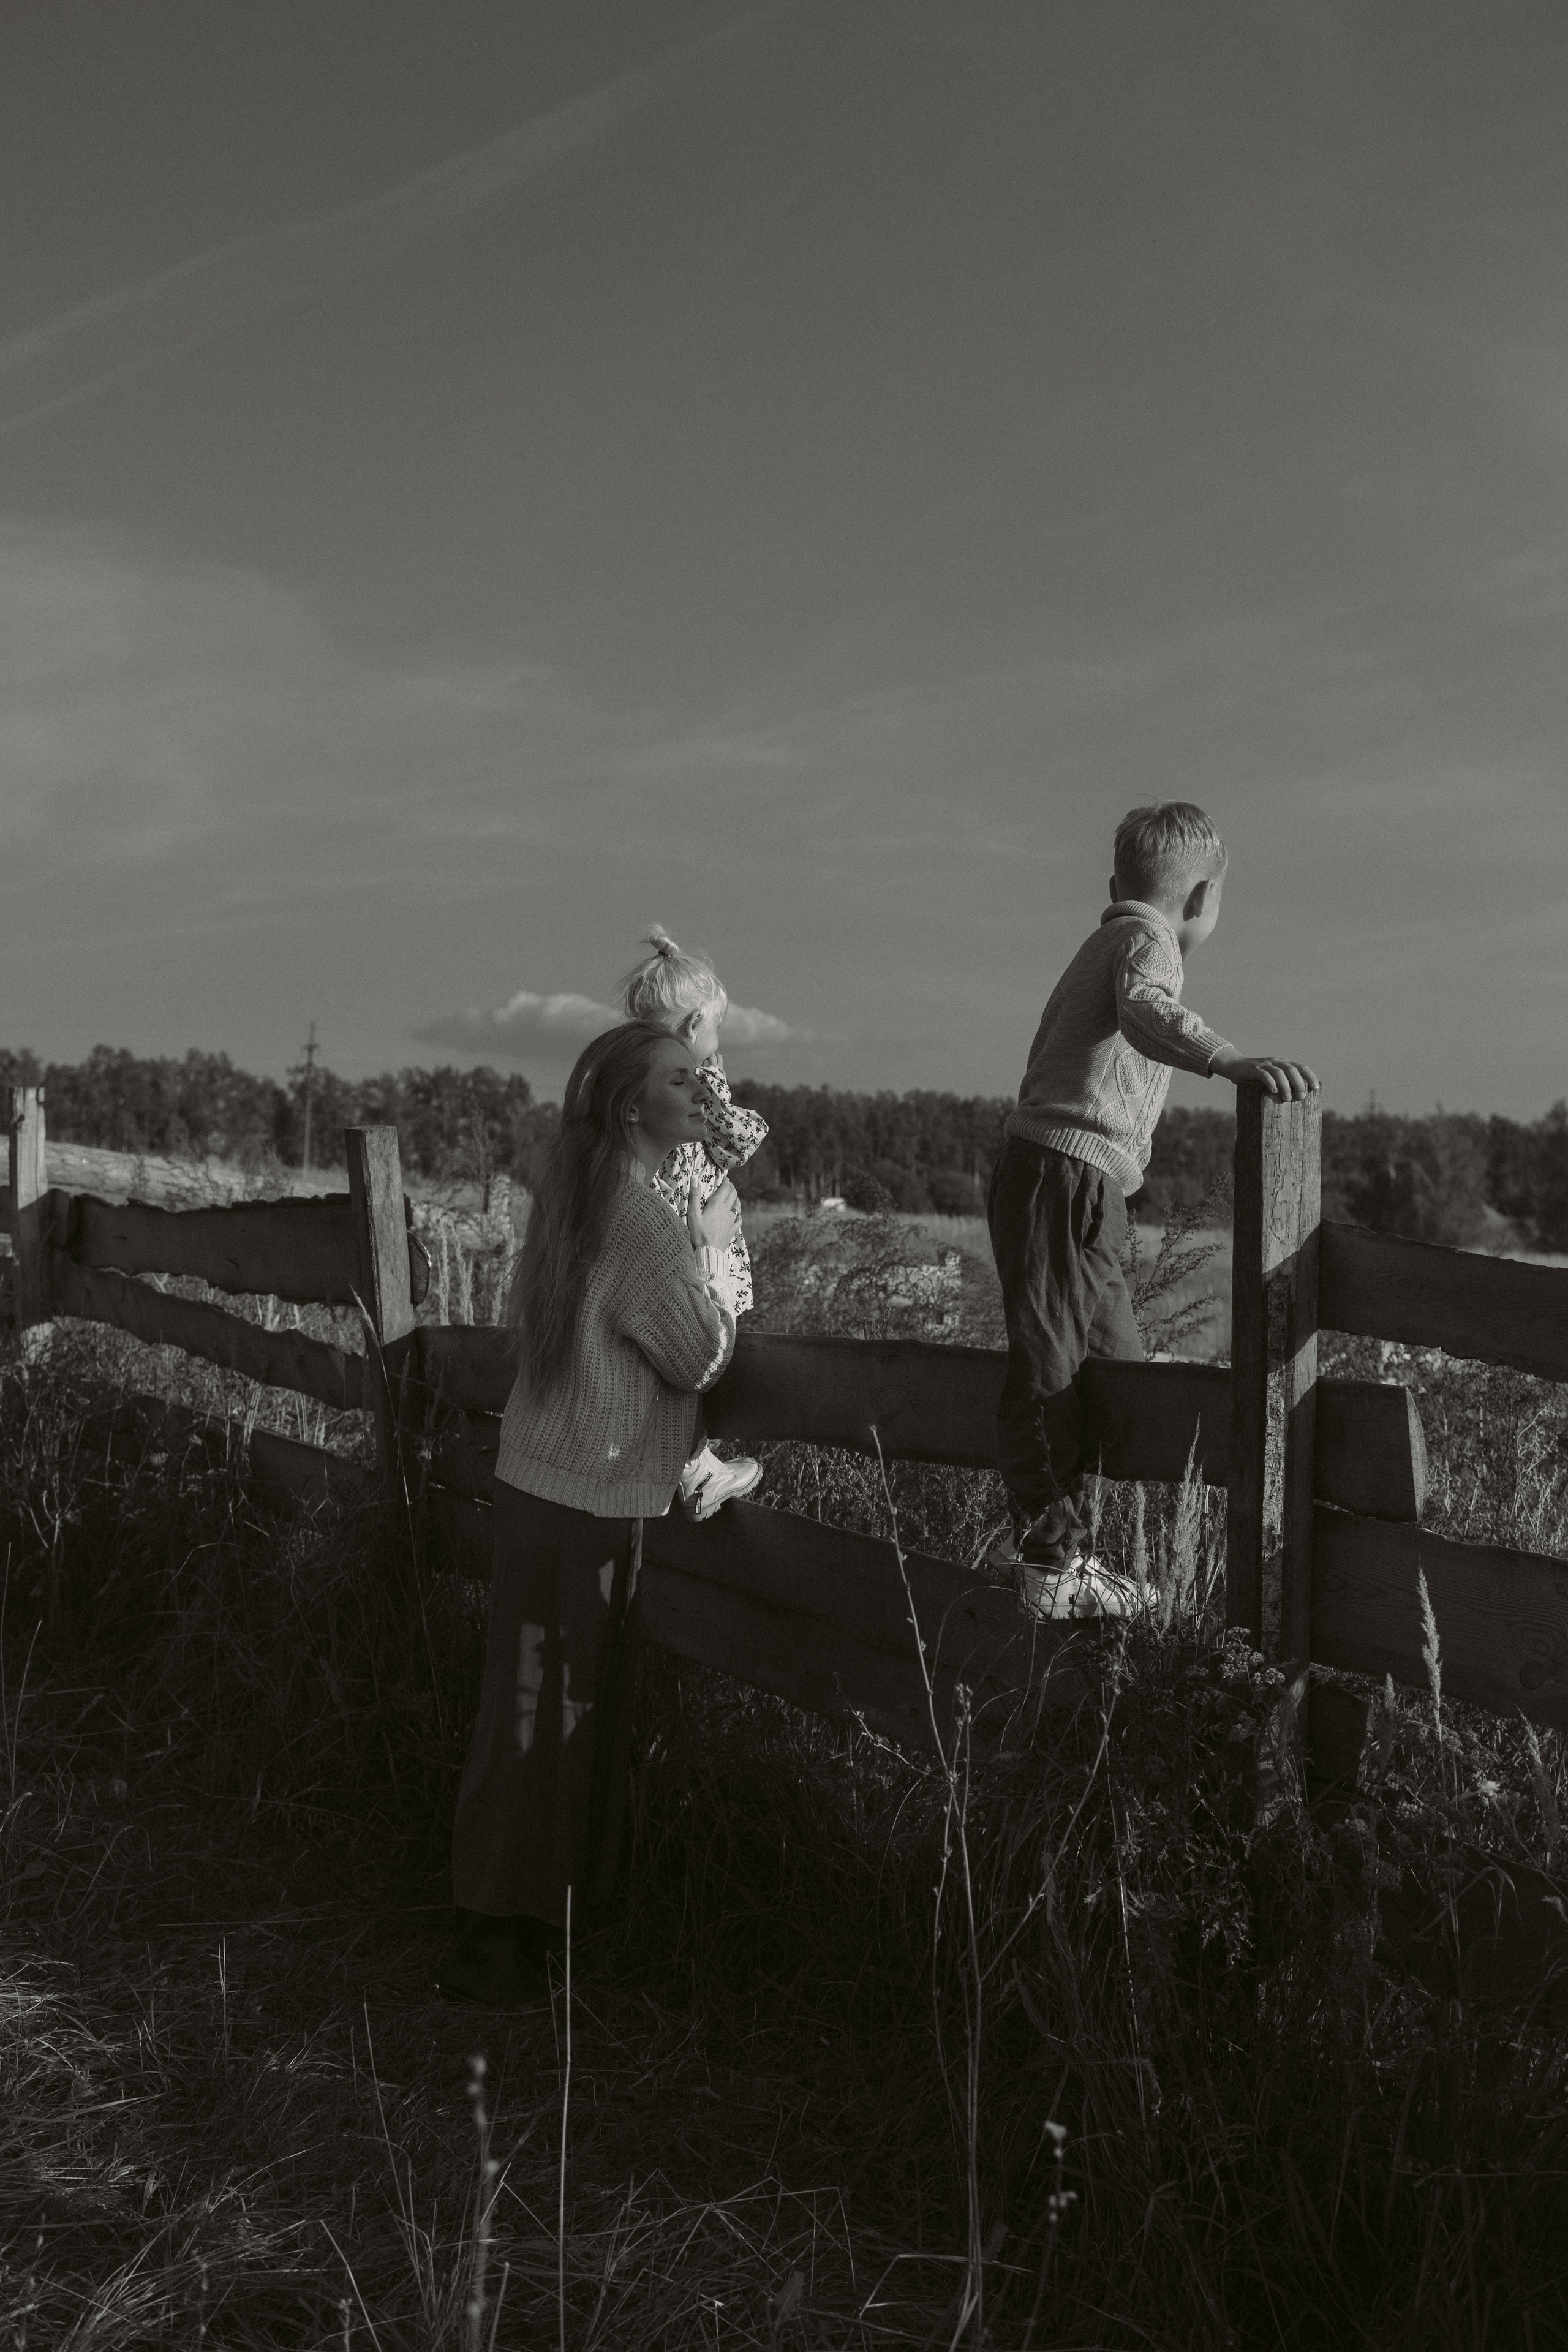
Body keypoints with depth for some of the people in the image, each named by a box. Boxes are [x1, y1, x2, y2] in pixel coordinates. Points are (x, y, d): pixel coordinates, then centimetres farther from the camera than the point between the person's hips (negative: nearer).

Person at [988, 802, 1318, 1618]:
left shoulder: (1107, 939, 26)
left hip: (1079, 1187, 10)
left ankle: (1033, 1536, 23)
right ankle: (1054, 1565, -7)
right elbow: (1147, 1012, -30)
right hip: (1065, 1176, -10)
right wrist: (1231, 1061, -45)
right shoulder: (1148, 938, -6)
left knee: (1114, 1359, 15)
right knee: (1051, 1369, -9)